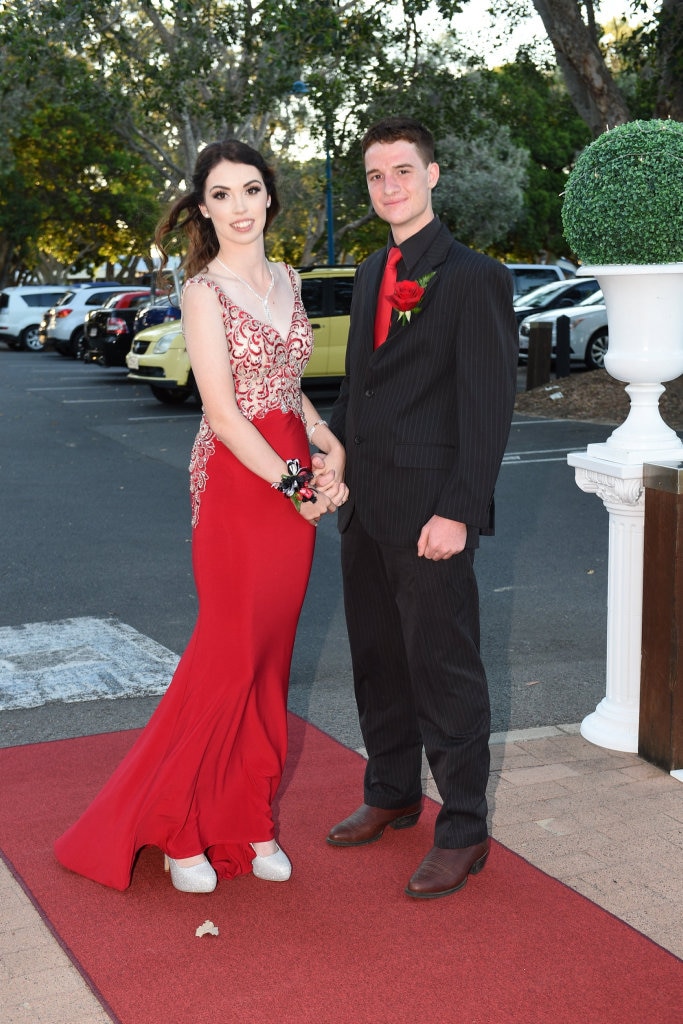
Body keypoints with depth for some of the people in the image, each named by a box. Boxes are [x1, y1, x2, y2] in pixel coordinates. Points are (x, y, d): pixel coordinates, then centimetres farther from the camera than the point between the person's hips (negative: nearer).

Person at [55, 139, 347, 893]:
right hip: (238, 483, -6)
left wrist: (330, 446, 1)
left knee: (269, 659, 11)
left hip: (295, 477, 6)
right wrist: (295, 484, -15)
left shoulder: (287, 281, 12)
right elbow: (223, 413, -13)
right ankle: (178, 827, 16)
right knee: (229, 655, -1)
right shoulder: (204, 291, -8)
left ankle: (249, 820, 23)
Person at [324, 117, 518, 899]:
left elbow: (489, 404, -15)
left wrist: (457, 511, -20)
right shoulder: (370, 275, 15)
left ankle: (462, 830, 15)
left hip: (430, 511, -8)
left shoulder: (473, 277, -9)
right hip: (366, 506, 8)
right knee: (377, 661, 17)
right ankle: (392, 794, 35)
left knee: (444, 670, 1)